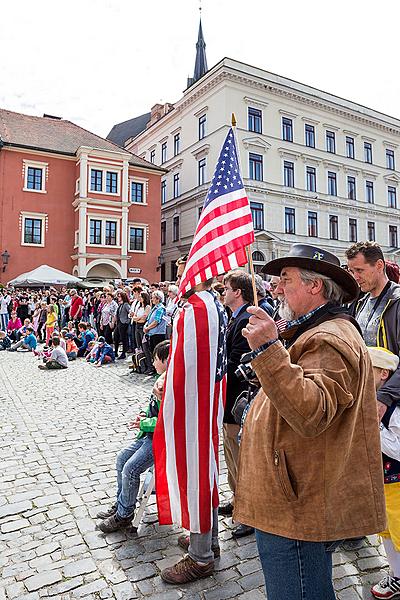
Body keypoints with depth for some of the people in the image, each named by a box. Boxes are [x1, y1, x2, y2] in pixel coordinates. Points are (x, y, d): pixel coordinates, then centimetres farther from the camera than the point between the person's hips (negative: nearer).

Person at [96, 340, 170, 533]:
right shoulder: (162, 380, 6)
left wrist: (143, 424, -17)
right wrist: (145, 415, 4)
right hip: (150, 434, 10)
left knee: (131, 468, -15)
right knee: (122, 458, 10)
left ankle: (124, 515, 7)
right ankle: (120, 504, 24)